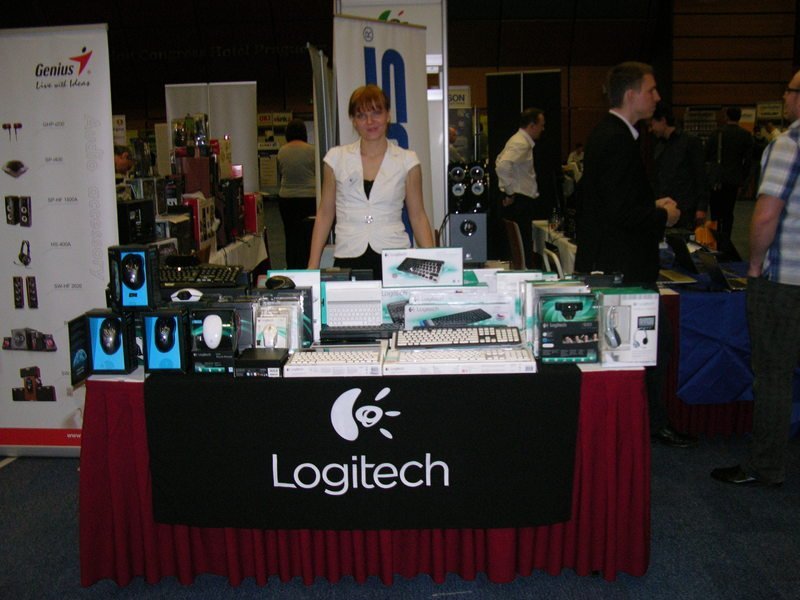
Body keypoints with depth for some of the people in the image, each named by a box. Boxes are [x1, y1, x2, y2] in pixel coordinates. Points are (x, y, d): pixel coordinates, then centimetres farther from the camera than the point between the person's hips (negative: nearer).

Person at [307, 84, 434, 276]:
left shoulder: (407, 160, 5)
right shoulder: (336, 158, 6)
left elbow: (418, 215, 8)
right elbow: (324, 214, 10)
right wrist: (313, 266, 5)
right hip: (348, 258, 1)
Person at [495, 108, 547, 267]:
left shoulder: (519, 140, 16)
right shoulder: (521, 144, -15)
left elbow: (500, 162, 29)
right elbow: (502, 166, -30)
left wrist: (507, 189, 22)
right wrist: (510, 191, -20)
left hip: (521, 201, 11)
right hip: (519, 202, -11)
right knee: (524, 248, -10)